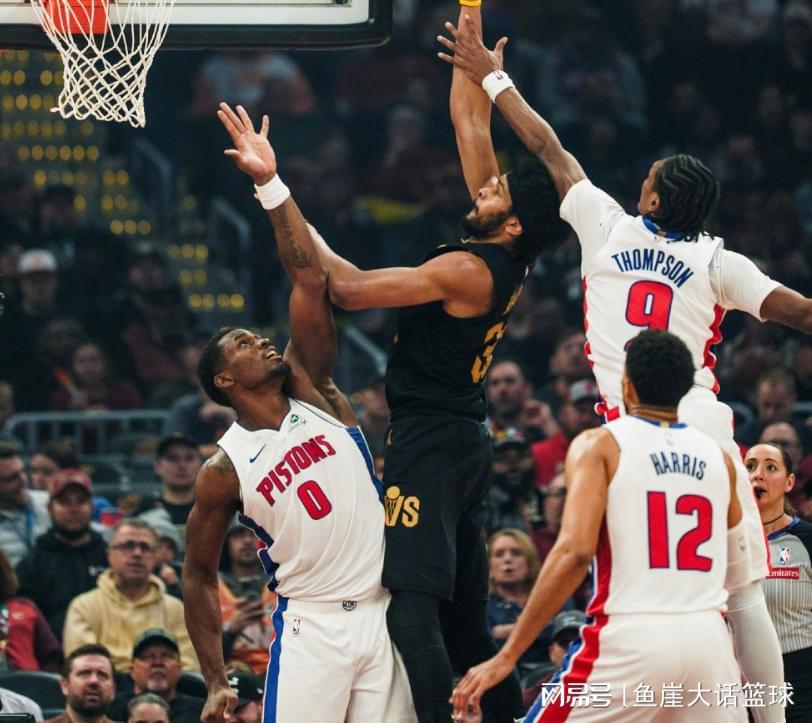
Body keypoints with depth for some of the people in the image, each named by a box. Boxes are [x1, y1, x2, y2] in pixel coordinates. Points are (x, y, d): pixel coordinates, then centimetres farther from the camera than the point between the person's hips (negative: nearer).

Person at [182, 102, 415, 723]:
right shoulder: (225, 469, -2)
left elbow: (309, 280, -3)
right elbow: (199, 575, 3)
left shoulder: (310, 392, 5)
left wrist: (272, 184, -10)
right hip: (311, 625, -3)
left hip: (383, 612, 3)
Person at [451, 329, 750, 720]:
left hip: (631, 639, -4)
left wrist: (507, 655, -12)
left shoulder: (599, 445, 1)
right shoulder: (718, 457, 14)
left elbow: (575, 550, -13)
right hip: (708, 640, 4)